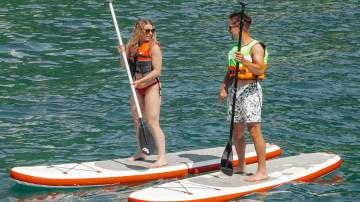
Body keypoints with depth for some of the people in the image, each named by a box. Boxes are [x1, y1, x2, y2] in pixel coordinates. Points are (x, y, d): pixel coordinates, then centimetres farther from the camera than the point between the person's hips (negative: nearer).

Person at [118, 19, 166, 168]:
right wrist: (123, 54, -4)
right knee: (137, 121, 15)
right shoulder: (132, 46, 6)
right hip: (137, 88, 7)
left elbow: (157, 71, -19)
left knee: (152, 123, -12)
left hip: (151, 87, -7)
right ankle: (141, 153, 29)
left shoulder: (153, 47, -13)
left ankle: (162, 157, -12)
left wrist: (140, 81, -26)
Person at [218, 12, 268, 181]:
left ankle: (262, 171, -9)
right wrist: (223, 88, 4)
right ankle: (241, 166, 23)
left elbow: (260, 69, -22)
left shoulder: (255, 47, -8)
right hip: (234, 91, 8)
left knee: (253, 130, -11)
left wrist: (244, 61, -37)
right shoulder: (235, 48, 17)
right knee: (236, 131, 11)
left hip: (250, 90, -8)